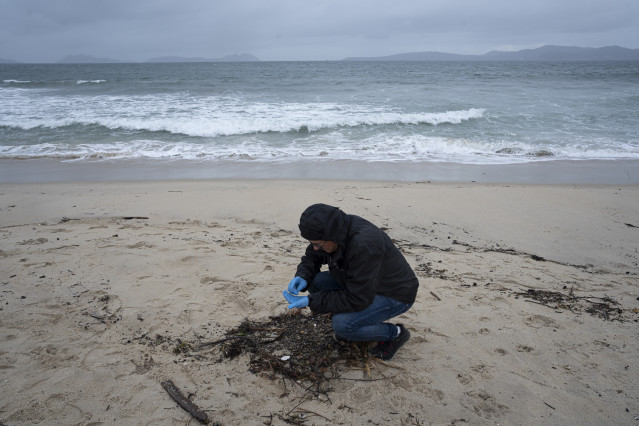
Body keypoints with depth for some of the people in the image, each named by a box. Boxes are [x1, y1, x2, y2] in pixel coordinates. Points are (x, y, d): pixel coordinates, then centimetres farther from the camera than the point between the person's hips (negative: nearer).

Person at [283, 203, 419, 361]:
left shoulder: (364, 245, -36)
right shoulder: (335, 231, -11)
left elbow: (357, 299, -31)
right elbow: (311, 257, 7)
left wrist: (311, 301, -28)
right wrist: (302, 277, -16)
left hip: (396, 294, -9)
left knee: (342, 325, -27)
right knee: (316, 282, -10)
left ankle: (395, 333, -1)